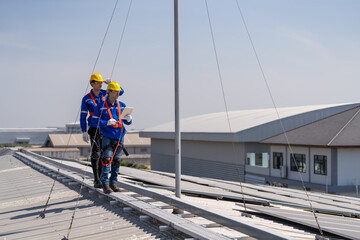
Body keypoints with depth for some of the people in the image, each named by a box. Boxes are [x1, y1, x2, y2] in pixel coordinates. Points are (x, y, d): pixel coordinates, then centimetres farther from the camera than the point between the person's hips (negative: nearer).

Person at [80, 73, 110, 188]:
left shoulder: (104, 94, 7)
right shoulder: (86, 99, -5)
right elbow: (83, 116, -4)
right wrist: (84, 132, -11)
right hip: (94, 129, -4)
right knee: (96, 154, -8)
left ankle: (100, 177, 18)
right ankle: (96, 180, -5)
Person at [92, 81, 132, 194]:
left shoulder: (122, 105, 10)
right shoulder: (101, 106, -3)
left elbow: (127, 122, 13)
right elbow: (95, 121, -5)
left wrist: (128, 119, -11)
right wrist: (107, 122, -20)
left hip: (119, 136, 4)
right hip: (107, 137, -4)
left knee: (117, 161, 7)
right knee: (107, 160, -11)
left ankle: (113, 182, 17)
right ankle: (105, 184, -6)